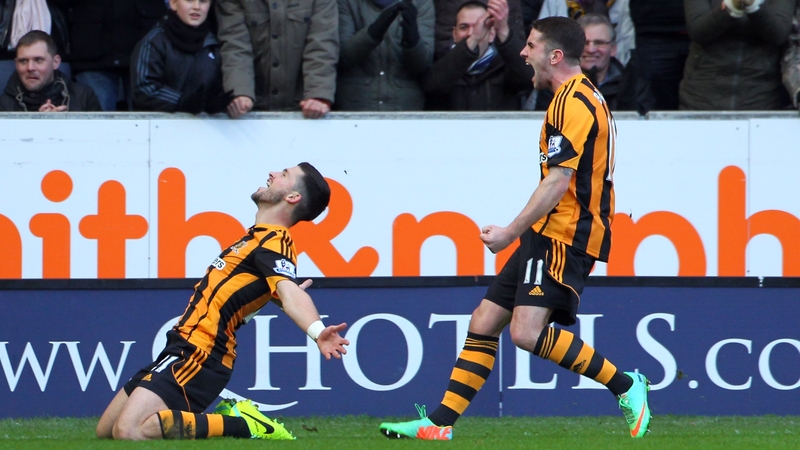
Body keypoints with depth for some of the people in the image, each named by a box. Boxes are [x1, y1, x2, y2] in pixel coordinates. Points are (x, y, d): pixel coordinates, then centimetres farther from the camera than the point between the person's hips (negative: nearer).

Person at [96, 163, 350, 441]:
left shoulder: (274, 242, -14)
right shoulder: (259, 238, 16)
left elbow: (289, 293, -32)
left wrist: (316, 331, -49)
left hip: (196, 355, -10)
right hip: (181, 348, 10)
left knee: (129, 432, -26)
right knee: (105, 431, 15)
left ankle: (244, 425, -13)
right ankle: (226, 417, 12)